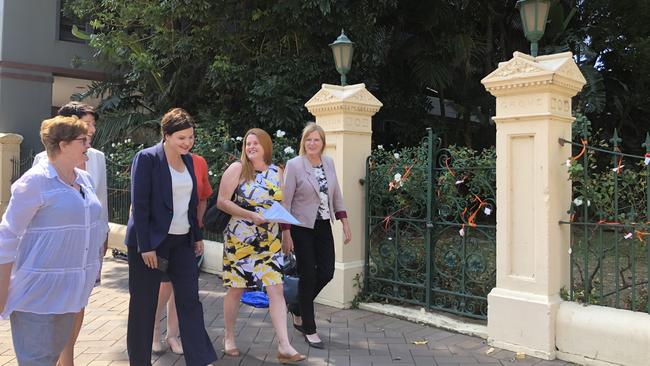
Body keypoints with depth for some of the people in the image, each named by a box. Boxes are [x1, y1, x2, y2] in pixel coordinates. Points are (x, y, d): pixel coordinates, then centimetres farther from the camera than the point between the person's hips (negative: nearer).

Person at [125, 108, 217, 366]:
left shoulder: (188, 160, 9)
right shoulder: (147, 158, -11)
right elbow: (139, 204, -15)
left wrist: (197, 236, 13)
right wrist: (145, 246, -18)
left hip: (182, 241, 6)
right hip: (151, 241, -6)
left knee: (190, 300, 4)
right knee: (144, 304, 7)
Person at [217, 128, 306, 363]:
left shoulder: (277, 172, 6)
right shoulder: (237, 169, -6)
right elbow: (222, 202, -11)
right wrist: (251, 215, -22)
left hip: (270, 241, 3)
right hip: (239, 240, -3)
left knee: (276, 290, -3)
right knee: (235, 289, 9)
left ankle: (284, 347, -1)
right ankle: (229, 337, 30)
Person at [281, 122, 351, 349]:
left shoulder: (329, 162, 4)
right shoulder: (294, 165, -11)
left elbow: (336, 195, 10)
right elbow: (285, 201, -11)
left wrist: (345, 223, 5)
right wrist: (286, 234, -13)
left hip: (323, 226, 5)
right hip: (302, 227, -5)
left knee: (326, 273, 4)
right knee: (308, 276, 0)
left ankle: (298, 309, 30)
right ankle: (309, 330, 15)